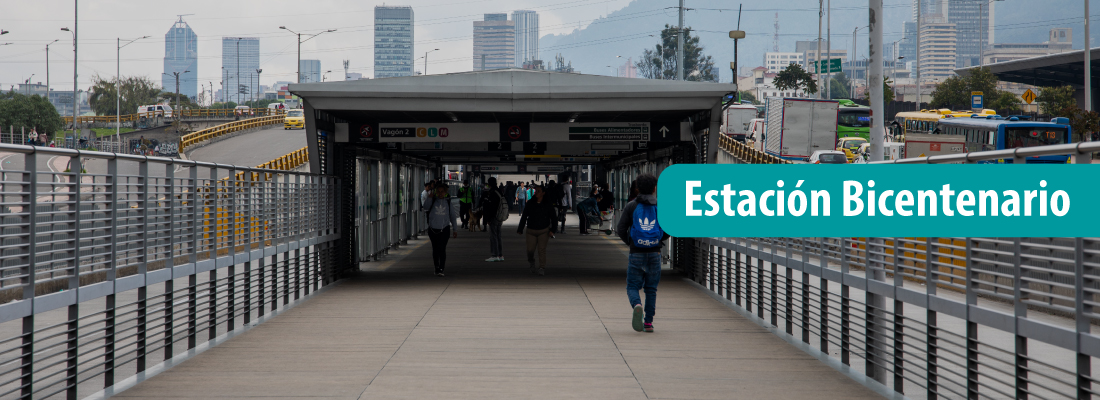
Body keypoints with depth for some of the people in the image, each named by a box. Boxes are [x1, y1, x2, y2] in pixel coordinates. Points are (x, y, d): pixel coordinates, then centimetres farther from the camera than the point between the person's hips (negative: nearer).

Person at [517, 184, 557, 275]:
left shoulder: (548, 204, -2)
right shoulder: (530, 203, 1)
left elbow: (553, 217, 2)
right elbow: (524, 216, 7)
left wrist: (552, 230, -7)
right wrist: (520, 229, 5)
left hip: (544, 231, -2)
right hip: (531, 230, 2)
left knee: (542, 249, -9)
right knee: (530, 250, -1)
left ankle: (542, 268, -2)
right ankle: (531, 262, 29)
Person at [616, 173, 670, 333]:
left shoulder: (631, 206, 0)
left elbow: (621, 228, -4)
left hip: (636, 253, -1)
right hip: (654, 253, 1)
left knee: (632, 287, 5)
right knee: (651, 288, 12)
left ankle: (637, 305, -27)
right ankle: (648, 322, 9)